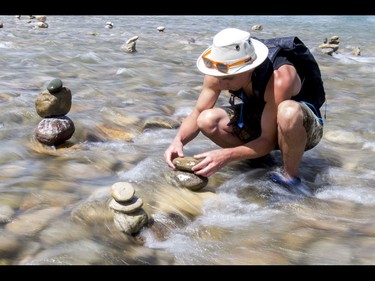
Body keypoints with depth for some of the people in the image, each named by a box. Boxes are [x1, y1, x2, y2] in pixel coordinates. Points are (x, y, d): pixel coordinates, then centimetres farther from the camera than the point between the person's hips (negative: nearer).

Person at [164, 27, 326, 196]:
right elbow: (197, 113, -11)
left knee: (288, 112, -43)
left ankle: (290, 176, -16)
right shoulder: (220, 72, -20)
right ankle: (260, 156, 5)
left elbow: (268, 141, -31)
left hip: (303, 125, -5)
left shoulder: (279, 77, -36)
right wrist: (178, 140, -30)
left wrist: (226, 155, -42)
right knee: (207, 120, -20)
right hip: (260, 120, 5)